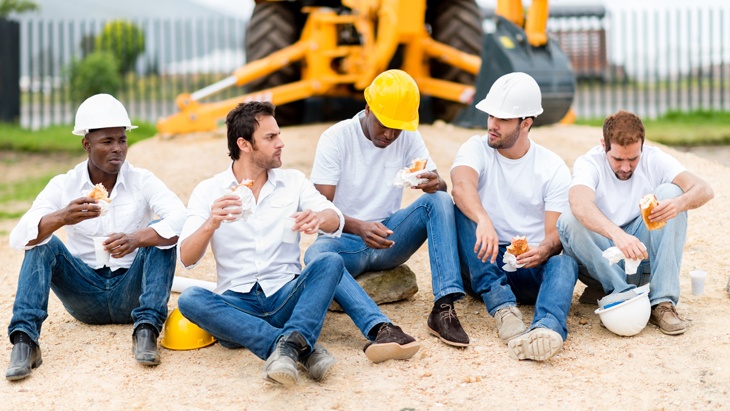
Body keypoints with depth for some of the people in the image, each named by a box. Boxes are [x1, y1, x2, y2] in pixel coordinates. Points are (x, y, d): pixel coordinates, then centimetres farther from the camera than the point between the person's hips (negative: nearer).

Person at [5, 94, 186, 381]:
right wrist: (62, 218, -39)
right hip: (85, 295, 1)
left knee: (160, 234, -22)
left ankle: (146, 329, -33)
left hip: (131, 292, -1)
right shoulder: (63, 186, -4)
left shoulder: (143, 182, -5)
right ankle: (24, 339, -32)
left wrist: (135, 239, -42)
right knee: (42, 243, -20)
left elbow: (183, 222, -23)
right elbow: (18, 238, -18)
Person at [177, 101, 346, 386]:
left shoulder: (293, 181, 11)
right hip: (237, 304, -1)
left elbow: (335, 222, -5)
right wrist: (211, 224, -26)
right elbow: (186, 258, -5)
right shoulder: (208, 191, 5)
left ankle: (291, 343, -45)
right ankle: (303, 349, -40)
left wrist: (319, 217, -29)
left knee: (331, 262, -24)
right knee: (190, 299, -30)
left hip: (286, 297, 1)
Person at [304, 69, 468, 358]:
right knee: (316, 254, -37)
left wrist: (435, 185, -29)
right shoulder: (336, 138, -10)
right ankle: (381, 328, -57)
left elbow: (440, 187, -2)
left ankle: (444, 309, -32)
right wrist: (359, 227, -37)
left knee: (440, 200, -22)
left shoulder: (409, 137, 1)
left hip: (389, 236, 3)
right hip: (346, 241, -3)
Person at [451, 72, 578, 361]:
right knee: (460, 208, -25)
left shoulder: (553, 168, 1)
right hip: (483, 264, 1)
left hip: (530, 268, 0)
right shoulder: (477, 149, 1)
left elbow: (557, 234, -7)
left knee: (564, 262, -32)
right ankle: (502, 307, -39)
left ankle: (548, 327, -65)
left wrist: (543, 250, -33)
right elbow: (461, 185, -24)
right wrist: (483, 220, -46)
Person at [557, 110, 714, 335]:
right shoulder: (588, 163, -13)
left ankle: (663, 302, -25)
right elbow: (579, 204, -37)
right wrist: (617, 234, -55)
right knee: (569, 221, -29)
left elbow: (704, 189, -19)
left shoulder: (654, 159, -5)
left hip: (646, 255, 2)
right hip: (603, 261, -2)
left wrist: (680, 203, -43)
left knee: (670, 192, -20)